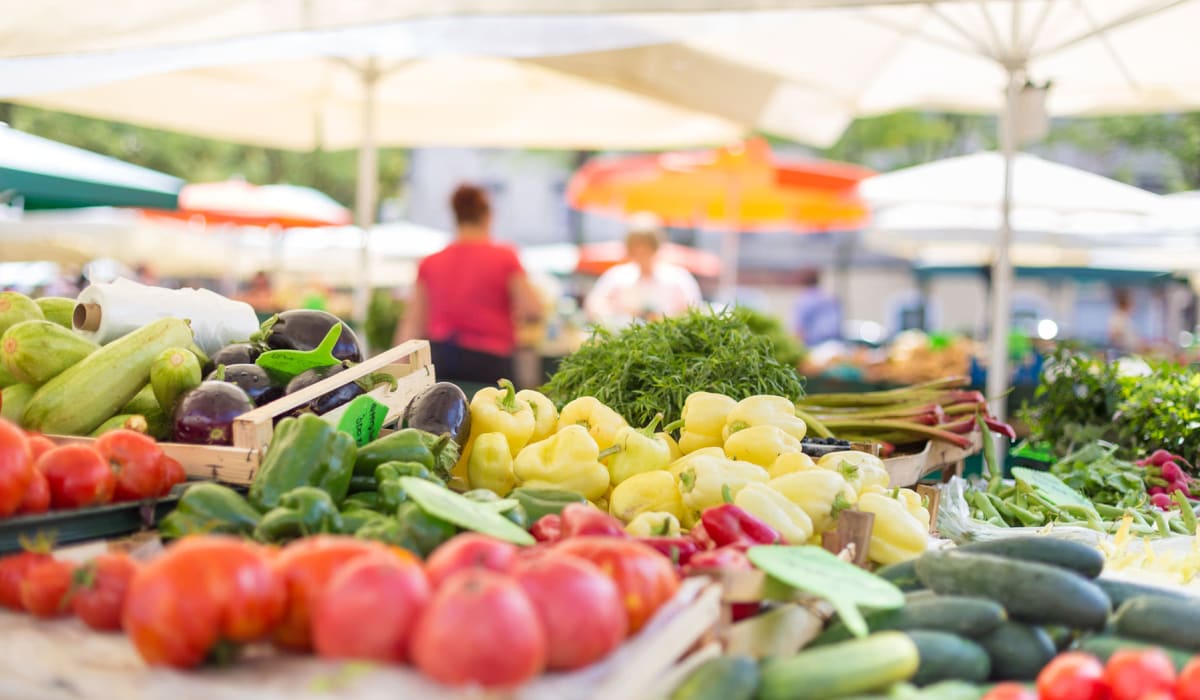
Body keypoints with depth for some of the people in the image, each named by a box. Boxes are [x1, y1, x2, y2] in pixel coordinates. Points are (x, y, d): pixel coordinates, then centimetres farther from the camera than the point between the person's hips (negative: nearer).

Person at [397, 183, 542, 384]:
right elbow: (532, 311, -7)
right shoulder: (504, 257, -2)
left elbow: (412, 326, 6)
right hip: (488, 361, -3)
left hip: (438, 360, 4)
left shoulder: (430, 264, 8)